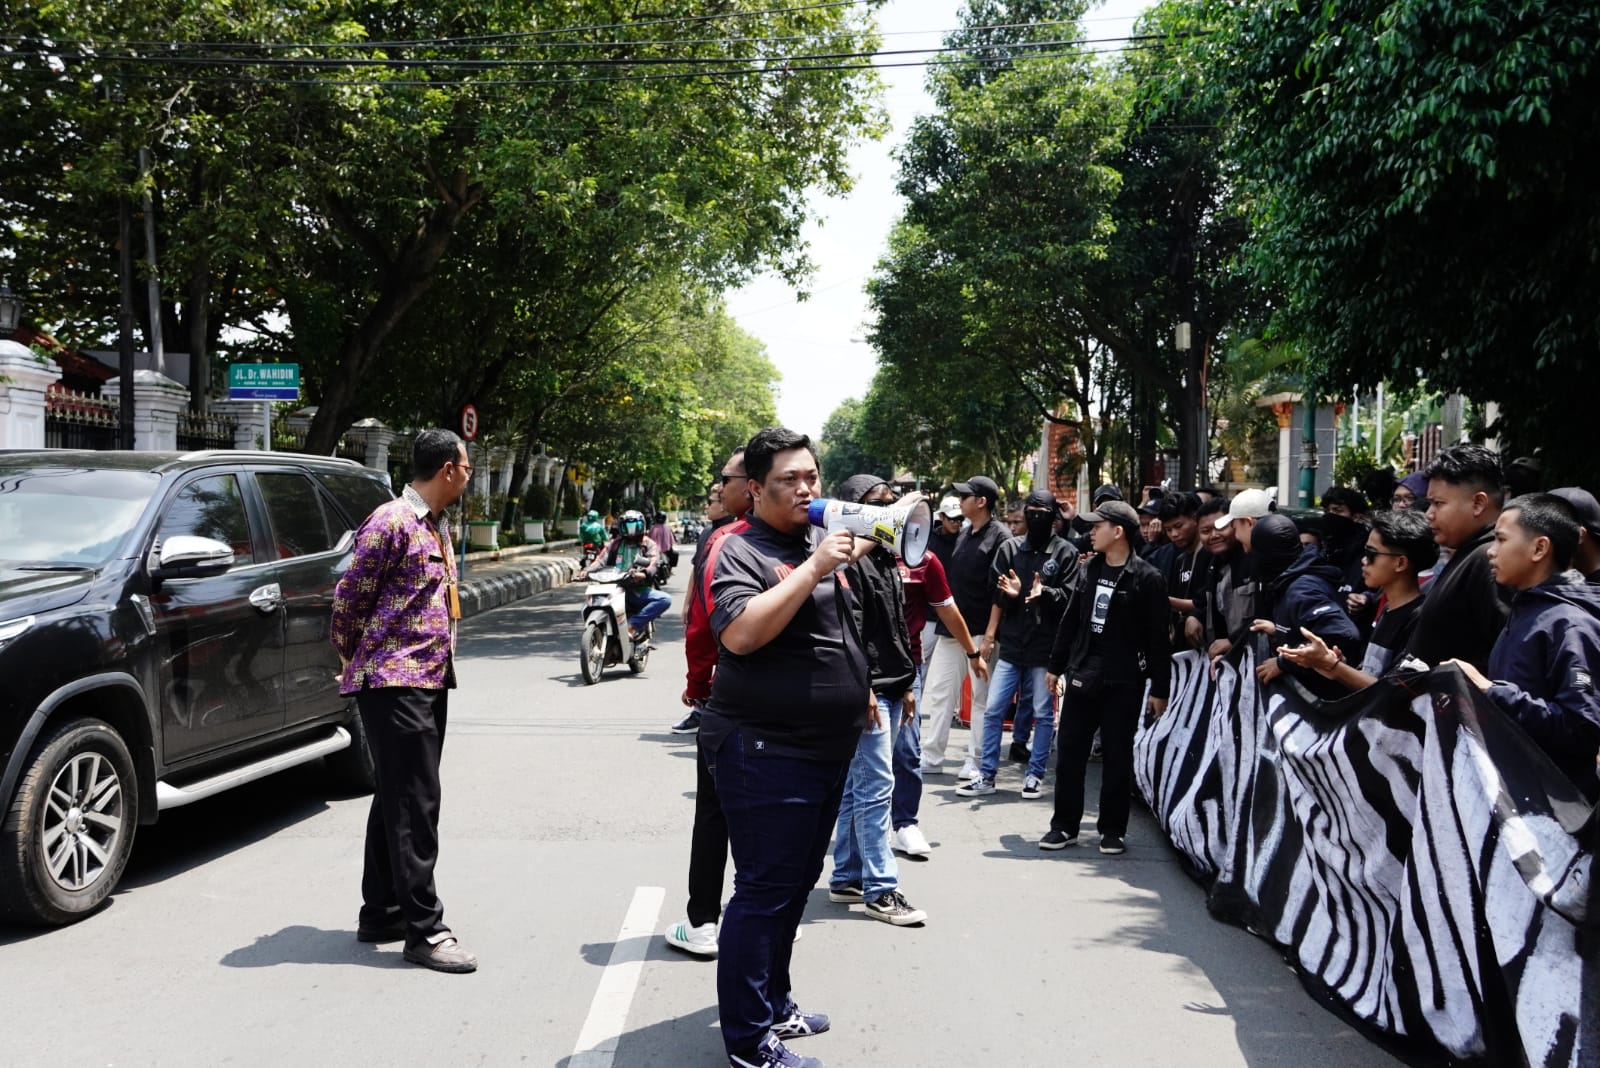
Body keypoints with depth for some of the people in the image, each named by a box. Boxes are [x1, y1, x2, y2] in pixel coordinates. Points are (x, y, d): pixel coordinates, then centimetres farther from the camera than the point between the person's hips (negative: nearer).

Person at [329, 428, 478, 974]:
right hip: (394, 682, -9)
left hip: (430, 681, 9)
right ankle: (424, 928, -3)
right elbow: (348, 598, -11)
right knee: (413, 803, -8)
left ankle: (380, 912, 25)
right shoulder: (392, 522, -13)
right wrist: (357, 661, 3)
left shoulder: (437, 525, 16)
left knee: (398, 800, 15)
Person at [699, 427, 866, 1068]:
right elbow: (741, 634, -30)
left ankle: (774, 1002, 33)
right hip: (767, 752, -9)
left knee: (796, 884, 18)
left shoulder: (817, 545, 14)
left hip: (826, 750, 9)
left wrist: (858, 689, 22)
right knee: (764, 891, -4)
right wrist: (812, 569, -28)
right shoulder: (742, 552, -13)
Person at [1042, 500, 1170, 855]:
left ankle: (1113, 829, 16)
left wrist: (1159, 689, -9)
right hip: (1081, 675, 5)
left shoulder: (1147, 579, -9)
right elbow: (1070, 621, 15)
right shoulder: (1089, 570, 9)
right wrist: (1056, 665, 15)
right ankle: (1065, 825, 16)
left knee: (1117, 757, 4)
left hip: (1123, 682, -5)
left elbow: (1157, 638, -9)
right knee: (1070, 753, 7)